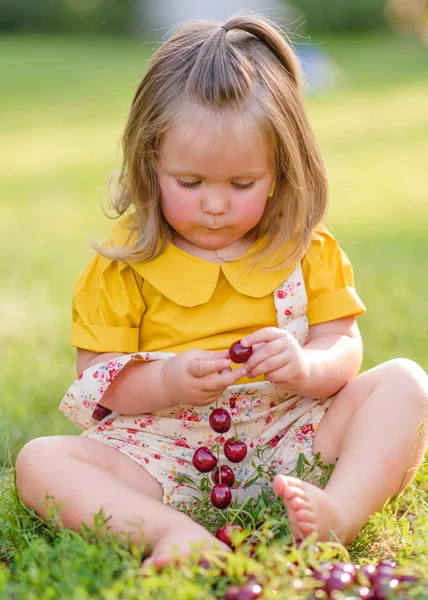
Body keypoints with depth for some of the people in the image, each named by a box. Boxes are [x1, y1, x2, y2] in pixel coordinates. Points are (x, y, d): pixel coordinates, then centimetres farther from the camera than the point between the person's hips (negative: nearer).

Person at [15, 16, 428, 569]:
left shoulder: (307, 250, 5)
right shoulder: (124, 264, 0)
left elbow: (344, 347, 3)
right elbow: (93, 378, -1)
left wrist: (306, 367, -21)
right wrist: (164, 383, -22)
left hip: (288, 432, 1)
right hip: (165, 453, -1)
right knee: (39, 461, -24)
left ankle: (341, 513, -40)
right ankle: (173, 532, -45)